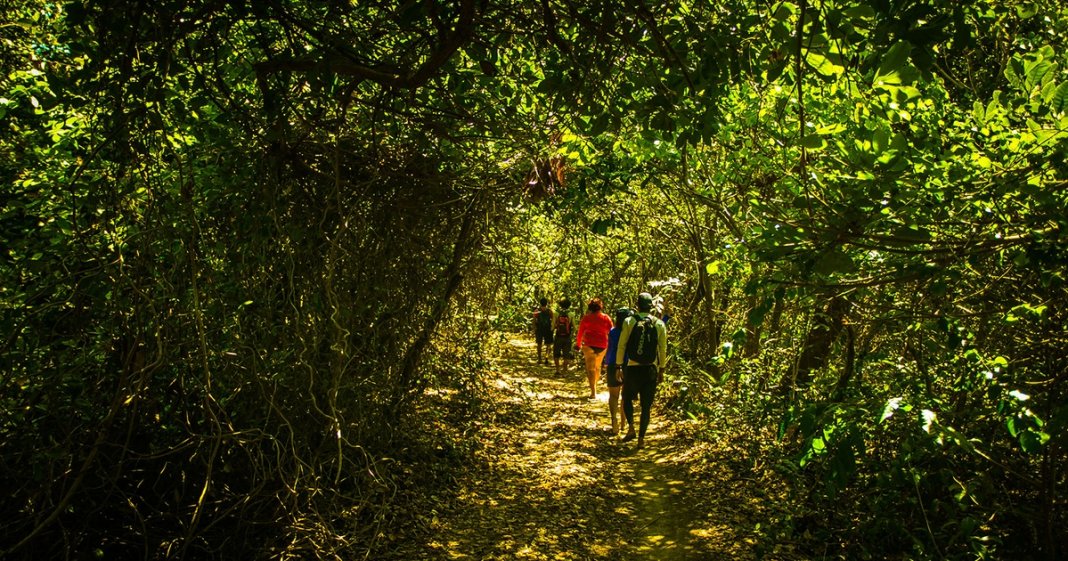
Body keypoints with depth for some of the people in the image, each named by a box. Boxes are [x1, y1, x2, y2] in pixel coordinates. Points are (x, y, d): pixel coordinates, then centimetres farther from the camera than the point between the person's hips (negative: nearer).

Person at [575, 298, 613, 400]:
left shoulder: (586, 318, 0)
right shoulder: (606, 318, 4)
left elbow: (580, 332, 4)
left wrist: (578, 344, 16)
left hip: (589, 345, -3)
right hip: (602, 346, 3)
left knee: (590, 368, -1)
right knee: (597, 367, 21)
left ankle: (593, 392, -10)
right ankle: (594, 387, 34)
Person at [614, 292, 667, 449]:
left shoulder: (629, 322, -5)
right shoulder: (659, 324, 0)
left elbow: (621, 346, -5)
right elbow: (663, 350, 2)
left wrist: (618, 367, 2)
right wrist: (661, 370, 12)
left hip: (632, 368, -1)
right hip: (651, 370, 1)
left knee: (627, 399, 19)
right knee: (646, 406, 9)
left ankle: (631, 428, 1)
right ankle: (641, 438, 10)